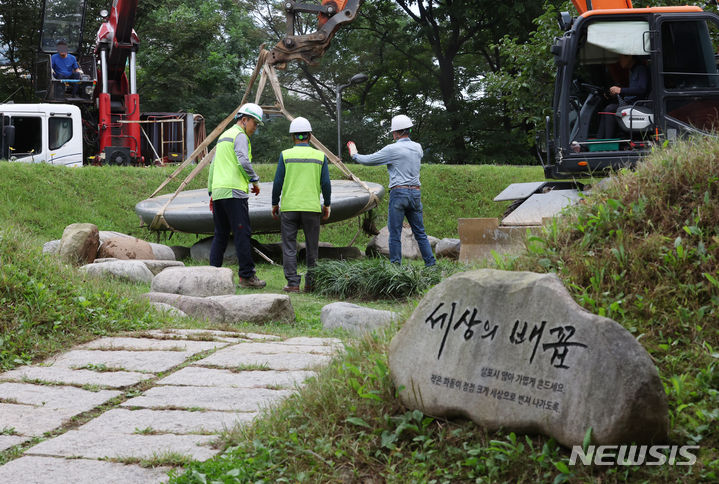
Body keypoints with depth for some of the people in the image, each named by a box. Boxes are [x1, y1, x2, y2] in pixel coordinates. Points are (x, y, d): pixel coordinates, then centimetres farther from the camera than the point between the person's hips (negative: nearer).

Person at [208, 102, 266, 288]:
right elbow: (243, 162, -18)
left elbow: (213, 166, 25)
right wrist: (254, 180, -4)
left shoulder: (223, 136, 25)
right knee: (242, 233, -8)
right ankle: (246, 275, -10)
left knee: (220, 235, 10)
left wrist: (211, 192, 25)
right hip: (234, 191, -9)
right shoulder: (240, 136, -4)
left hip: (218, 192, 9)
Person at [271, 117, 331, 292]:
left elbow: (278, 182, -2)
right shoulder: (320, 156, 2)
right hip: (312, 207, 1)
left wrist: (275, 203, 10)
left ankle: (293, 283, -3)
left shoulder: (285, 155, -1)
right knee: (312, 247, 10)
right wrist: (327, 205, 13)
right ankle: (311, 283, 11)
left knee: (289, 247, 2)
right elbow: (326, 183, 1)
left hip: (289, 207, -1)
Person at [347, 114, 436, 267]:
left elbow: (369, 160, 1)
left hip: (398, 192, -5)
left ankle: (395, 265, -2)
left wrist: (354, 154, 20)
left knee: (395, 233, -1)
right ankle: (431, 263, 5)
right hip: (415, 193, 5)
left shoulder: (392, 149, -7)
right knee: (420, 232, 9)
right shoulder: (417, 148, 9)